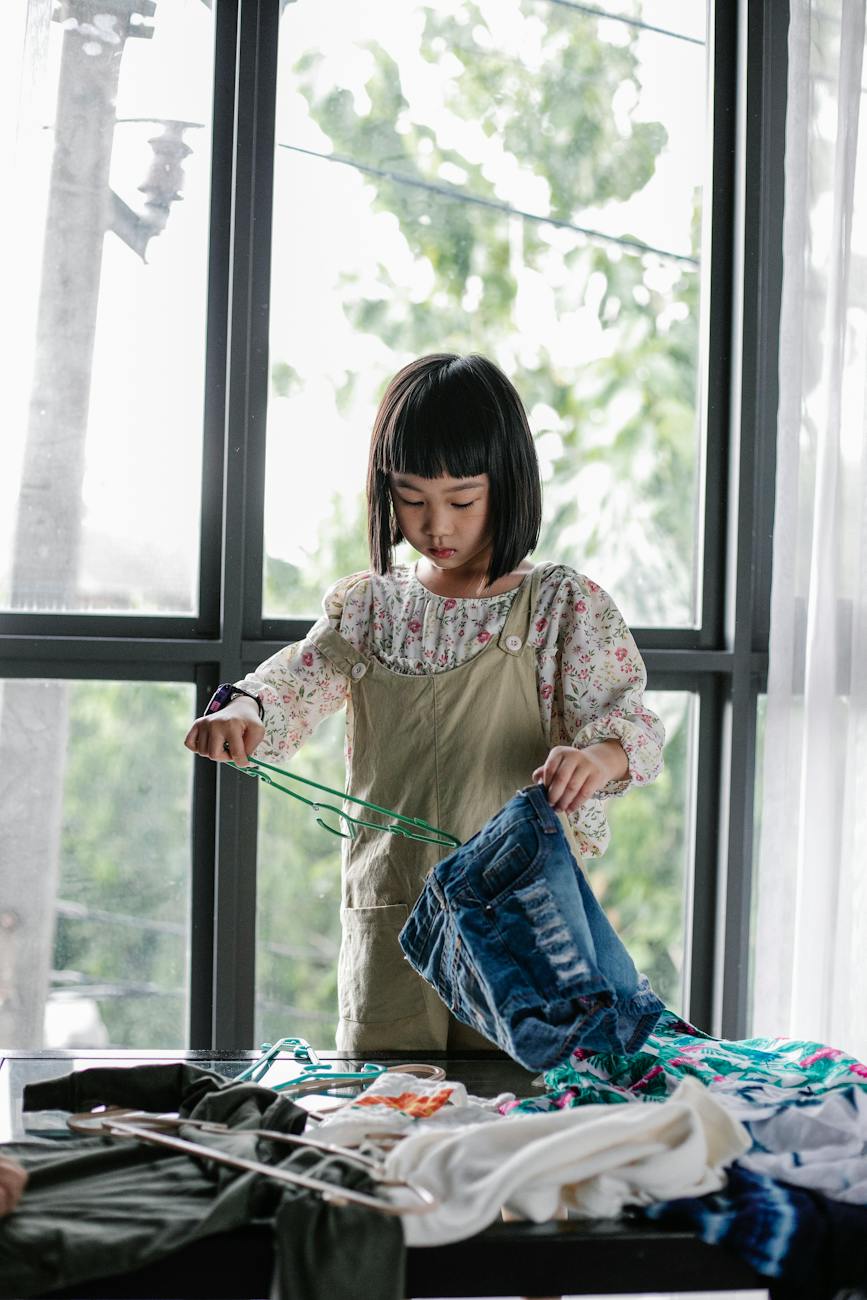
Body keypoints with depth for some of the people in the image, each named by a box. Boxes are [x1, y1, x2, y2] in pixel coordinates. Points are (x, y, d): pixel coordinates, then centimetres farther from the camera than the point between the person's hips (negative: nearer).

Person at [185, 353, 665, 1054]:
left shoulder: (562, 605, -2)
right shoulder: (368, 607, 9)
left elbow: (630, 715, -9)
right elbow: (299, 680, 0)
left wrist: (599, 754, -33)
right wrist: (243, 710, -24)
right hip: (389, 920, 3)